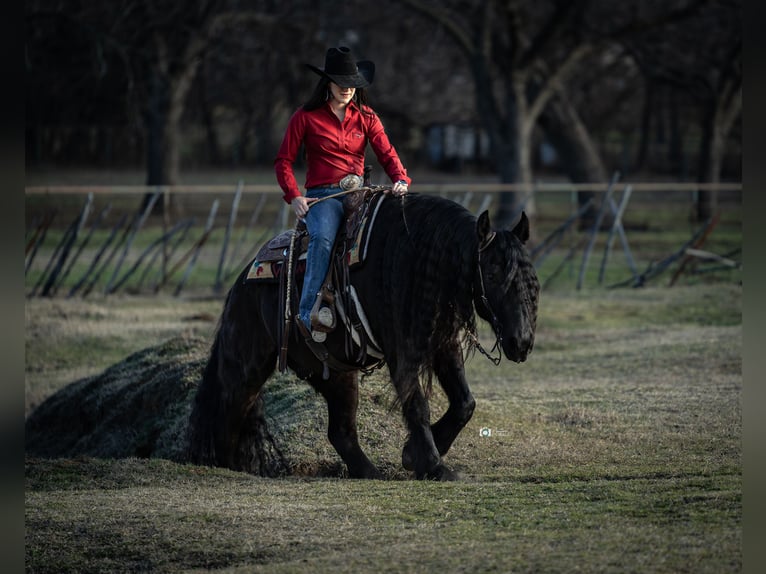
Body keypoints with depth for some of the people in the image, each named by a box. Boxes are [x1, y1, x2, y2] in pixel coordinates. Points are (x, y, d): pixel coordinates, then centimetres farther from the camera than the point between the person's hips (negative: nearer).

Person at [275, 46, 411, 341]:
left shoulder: (366, 118, 15)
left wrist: (400, 179, -16)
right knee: (323, 238, -35)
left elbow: (386, 153, 5)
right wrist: (294, 196, -9)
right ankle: (310, 311, -35)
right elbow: (283, 161, 6)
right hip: (322, 196, -3)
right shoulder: (306, 117, 6)